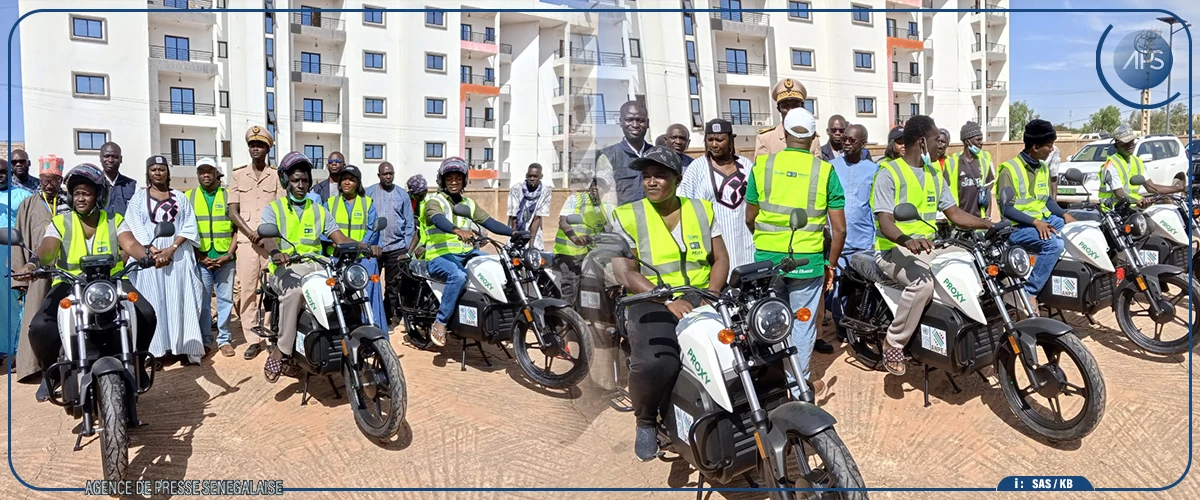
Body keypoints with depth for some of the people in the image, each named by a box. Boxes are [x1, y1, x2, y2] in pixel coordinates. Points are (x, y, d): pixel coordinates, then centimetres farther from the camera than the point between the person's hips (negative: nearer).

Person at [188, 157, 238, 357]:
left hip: (225, 258, 0)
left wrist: (230, 254, -6)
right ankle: (204, 340, 13)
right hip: (200, 259, 0)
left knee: (225, 299, 4)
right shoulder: (188, 197, 8)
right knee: (202, 301, 4)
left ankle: (223, 339, 12)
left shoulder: (228, 195, 6)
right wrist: (199, 257, -4)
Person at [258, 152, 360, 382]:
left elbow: (340, 238, 6)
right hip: (284, 268, -4)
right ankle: (282, 350, -27)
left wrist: (365, 246, -15)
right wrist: (275, 252, -37)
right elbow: (266, 236, -12)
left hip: (314, 266, 4)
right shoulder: (273, 209, 8)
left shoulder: (319, 210, 18)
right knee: (294, 290, -39)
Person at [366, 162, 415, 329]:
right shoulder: (369, 193, 4)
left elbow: (409, 223, 7)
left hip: (396, 247, 1)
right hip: (372, 246, -1)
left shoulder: (402, 194, 7)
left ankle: (388, 317, 16)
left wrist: (406, 247, 1)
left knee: (393, 285, 7)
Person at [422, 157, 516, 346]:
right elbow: (439, 220, -25)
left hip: (467, 253, 7)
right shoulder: (434, 201, -3)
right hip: (440, 256, -6)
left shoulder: (469, 204, 18)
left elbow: (488, 222, 6)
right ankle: (440, 323, -25)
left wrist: (513, 232, -10)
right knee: (458, 276, -36)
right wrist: (458, 230, -47)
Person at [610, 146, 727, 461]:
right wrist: (668, 300, -20)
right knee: (654, 365, -32)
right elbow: (625, 272, -8)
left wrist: (712, 294, -10)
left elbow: (721, 258, 10)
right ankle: (646, 422, 1)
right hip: (653, 302, -3)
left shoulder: (702, 210, 11)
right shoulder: (627, 216, 0)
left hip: (701, 297, 3)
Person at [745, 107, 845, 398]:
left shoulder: (762, 165, -1)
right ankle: (800, 386, 22)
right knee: (802, 324, 13)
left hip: (767, 258, 1)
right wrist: (830, 266, 9)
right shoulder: (825, 171, -3)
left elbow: (750, 218, 8)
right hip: (808, 260, -1)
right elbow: (839, 228, -3)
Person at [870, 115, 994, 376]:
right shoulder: (888, 173, -11)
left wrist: (992, 225, 1)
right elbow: (885, 222, -21)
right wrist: (907, 241, -40)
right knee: (923, 281, -36)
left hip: (928, 247, 8)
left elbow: (955, 214, 13)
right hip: (894, 248, -8)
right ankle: (894, 343, -19)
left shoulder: (934, 174, 14)